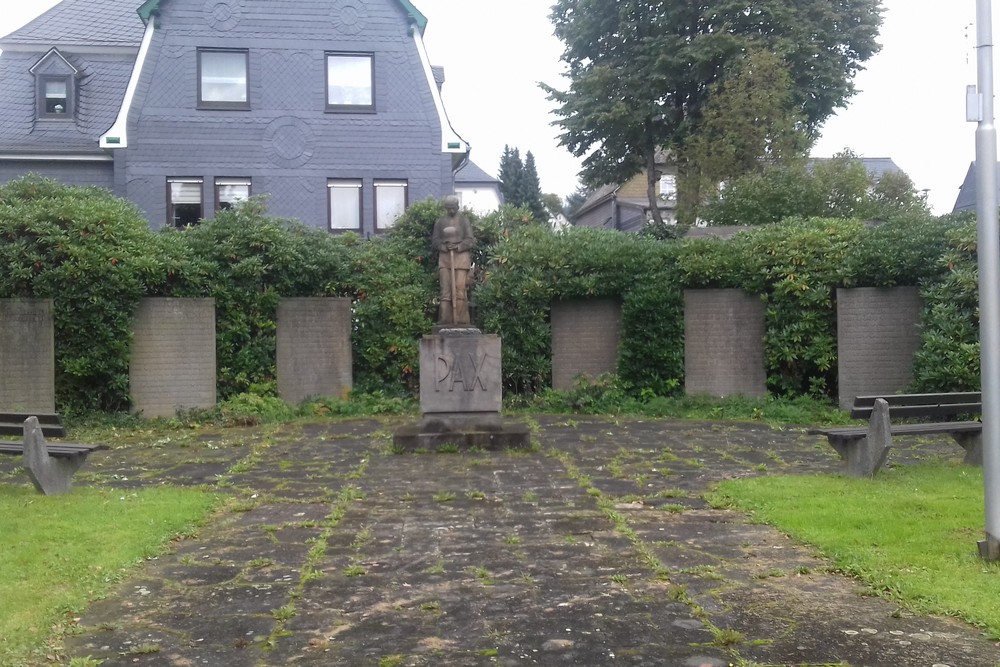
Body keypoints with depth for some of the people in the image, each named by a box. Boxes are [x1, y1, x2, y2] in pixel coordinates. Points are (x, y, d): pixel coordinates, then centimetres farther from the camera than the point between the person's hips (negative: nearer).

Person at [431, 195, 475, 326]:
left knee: (460, 289, -8)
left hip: (461, 257, -2)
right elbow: (434, 241, 10)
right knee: (445, 290, -5)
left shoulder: (464, 220, 8)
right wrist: (444, 246, -8)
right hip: (444, 257, 2)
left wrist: (458, 246, -12)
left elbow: (470, 240, 4)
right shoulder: (440, 222, 13)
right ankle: (445, 321, -5)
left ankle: (461, 321, -7)